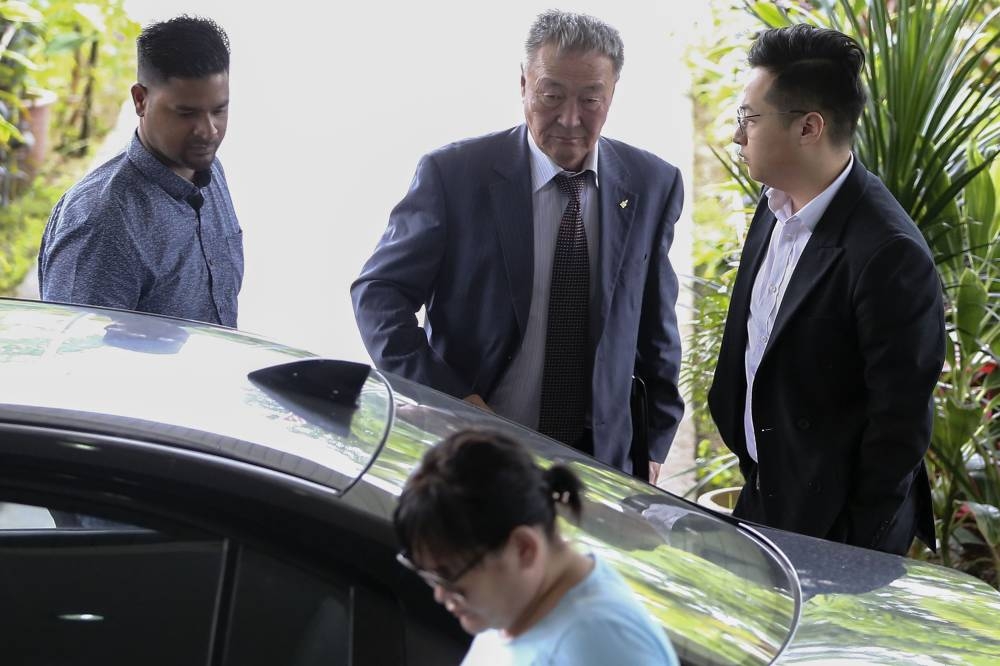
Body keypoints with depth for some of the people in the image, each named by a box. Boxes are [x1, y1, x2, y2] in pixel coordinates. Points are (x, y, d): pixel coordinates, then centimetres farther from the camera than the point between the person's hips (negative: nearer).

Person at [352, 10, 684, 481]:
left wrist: (654, 448, 8)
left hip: (600, 460, 3)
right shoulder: (453, 173, -10)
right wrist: (449, 402, -19)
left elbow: (656, 327, 7)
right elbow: (378, 293, -8)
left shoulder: (654, 185, -1)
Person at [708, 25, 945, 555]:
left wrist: (857, 557, -14)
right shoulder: (775, 207, 0)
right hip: (763, 495, 7)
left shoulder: (889, 254, -26)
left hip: (835, 525, -7)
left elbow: (900, 424, -21)